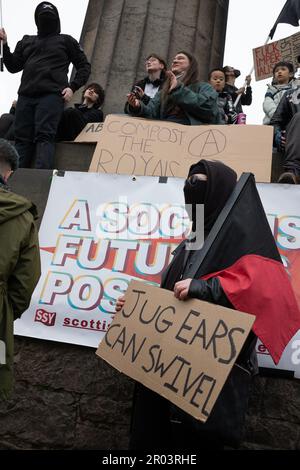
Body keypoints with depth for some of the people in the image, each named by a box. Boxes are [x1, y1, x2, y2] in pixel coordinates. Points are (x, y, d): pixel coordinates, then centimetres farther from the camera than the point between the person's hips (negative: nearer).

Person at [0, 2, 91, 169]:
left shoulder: (66, 40, 17)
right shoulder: (27, 41, 27)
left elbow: (84, 66, 13)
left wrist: (72, 87, -2)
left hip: (51, 95, -4)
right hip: (26, 96, 5)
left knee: (44, 136, -19)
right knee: (22, 137, -3)